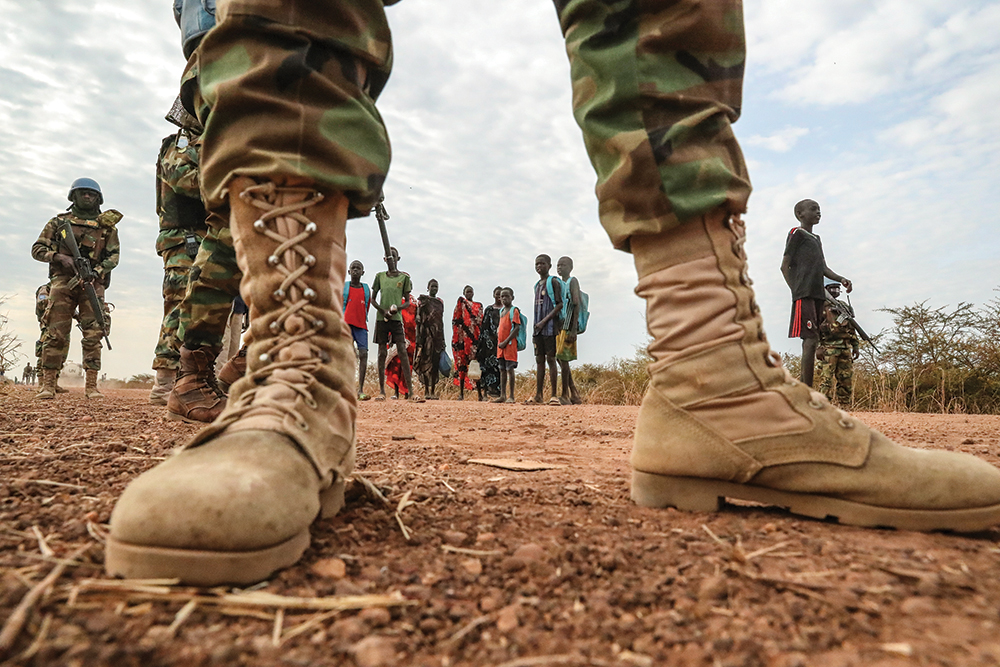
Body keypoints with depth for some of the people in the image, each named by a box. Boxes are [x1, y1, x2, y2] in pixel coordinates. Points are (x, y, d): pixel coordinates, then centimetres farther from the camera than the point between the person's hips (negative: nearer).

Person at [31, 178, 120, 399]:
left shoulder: (107, 225, 13)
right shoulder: (59, 222, 14)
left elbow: (114, 255, 6)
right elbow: (37, 249, 11)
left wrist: (95, 271, -11)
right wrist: (60, 258, -9)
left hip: (92, 283, 0)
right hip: (63, 281, 0)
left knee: (93, 335, -6)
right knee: (56, 333, -4)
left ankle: (91, 386, -5)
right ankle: (48, 384, 0)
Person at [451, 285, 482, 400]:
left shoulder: (479, 305, 16)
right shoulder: (460, 304, 11)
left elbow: (481, 322, 12)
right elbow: (455, 321, 4)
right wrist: (456, 337, -6)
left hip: (474, 337, 1)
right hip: (462, 337, -1)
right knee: (462, 363, -2)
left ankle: (480, 393, -3)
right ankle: (461, 393, 3)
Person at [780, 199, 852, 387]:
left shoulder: (816, 238, 28)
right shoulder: (797, 233, 4)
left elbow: (823, 268, 24)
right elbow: (785, 266, -2)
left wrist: (840, 279, 5)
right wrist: (796, 291, -10)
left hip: (818, 294, 8)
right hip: (804, 295, -8)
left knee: (812, 341, 4)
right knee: (811, 340, -15)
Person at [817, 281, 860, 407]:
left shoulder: (845, 306, 23)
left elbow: (852, 328, 25)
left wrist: (856, 346, 16)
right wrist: (818, 347, -15)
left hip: (846, 348, 7)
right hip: (828, 348, -7)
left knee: (847, 380, 5)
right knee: (827, 381, -9)